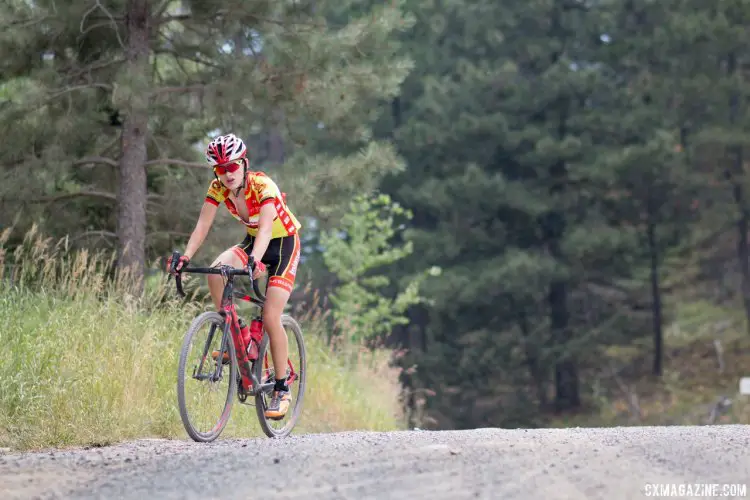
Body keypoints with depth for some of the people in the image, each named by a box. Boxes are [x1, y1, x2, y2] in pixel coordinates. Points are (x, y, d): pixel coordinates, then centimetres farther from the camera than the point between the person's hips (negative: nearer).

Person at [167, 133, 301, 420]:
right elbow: (202, 226, -16)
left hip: (284, 244, -5)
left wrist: (254, 261, -59)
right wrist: (185, 257, -32)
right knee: (214, 272, -25)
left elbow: (266, 228, -42)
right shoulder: (218, 189, -13)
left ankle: (282, 389, -3)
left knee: (270, 318, -16)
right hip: (252, 241, 5)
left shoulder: (263, 186, -29)